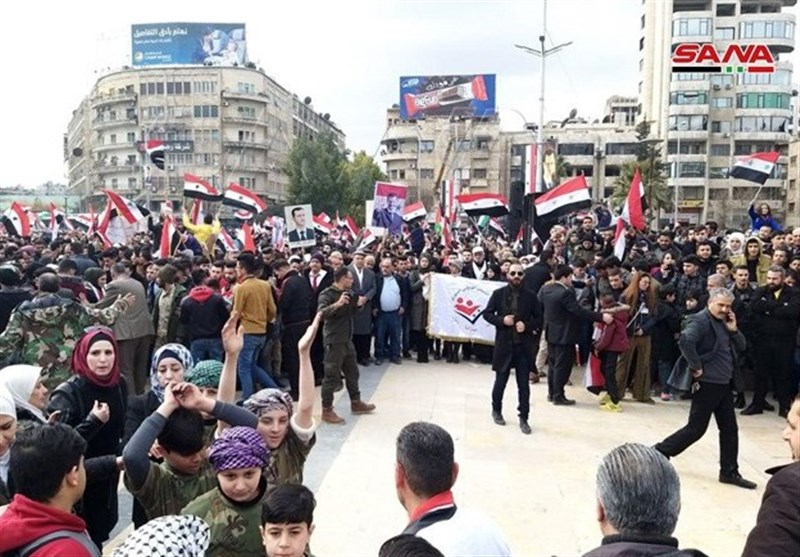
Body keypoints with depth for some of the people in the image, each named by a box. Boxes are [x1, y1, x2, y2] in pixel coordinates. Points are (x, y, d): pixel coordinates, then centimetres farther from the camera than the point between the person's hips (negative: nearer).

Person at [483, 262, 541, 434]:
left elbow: (539, 319, 6)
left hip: (524, 346, 1)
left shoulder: (530, 296, 1)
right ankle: (496, 410, 34)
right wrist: (501, 320, -14)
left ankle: (523, 418, 14)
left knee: (524, 384, 4)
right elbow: (487, 313, 3)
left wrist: (526, 325, -13)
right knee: (500, 381, 11)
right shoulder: (498, 294, 0)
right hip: (504, 344, 0)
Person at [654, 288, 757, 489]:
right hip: (707, 383, -9)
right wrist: (696, 367, -24)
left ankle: (729, 472, 21)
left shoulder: (725, 323, 15)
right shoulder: (701, 320, -14)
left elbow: (740, 347, 16)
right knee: (696, 429, -2)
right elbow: (686, 341, -32)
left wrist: (733, 330, 0)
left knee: (729, 429, 11)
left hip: (724, 384, 9)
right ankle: (659, 452, 11)